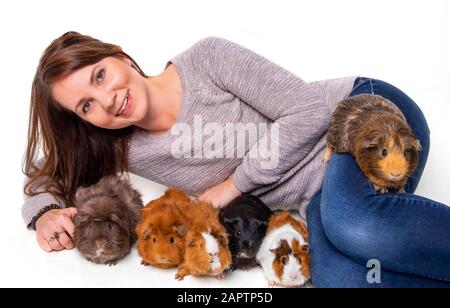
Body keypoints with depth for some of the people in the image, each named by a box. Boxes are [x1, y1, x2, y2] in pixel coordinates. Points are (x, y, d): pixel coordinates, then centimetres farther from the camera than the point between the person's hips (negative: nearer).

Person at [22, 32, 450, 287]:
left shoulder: (203, 58, -12)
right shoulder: (132, 155, 3)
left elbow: (309, 111, -14)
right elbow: (49, 172, 16)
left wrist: (232, 185, -11)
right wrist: (45, 214, -7)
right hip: (318, 197, 4)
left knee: (352, 225, -37)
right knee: (335, 278, -29)